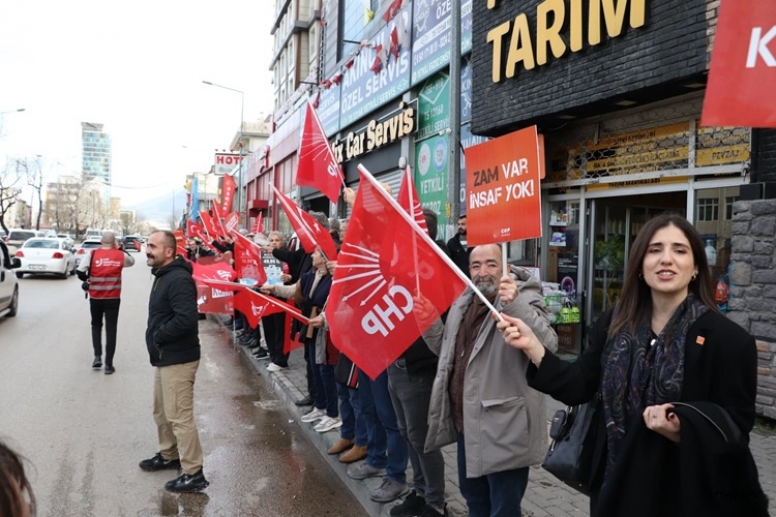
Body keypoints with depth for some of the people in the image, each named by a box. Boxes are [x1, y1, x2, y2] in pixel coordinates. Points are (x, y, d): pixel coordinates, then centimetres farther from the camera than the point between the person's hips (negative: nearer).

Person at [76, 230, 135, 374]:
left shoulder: (93, 254, -6)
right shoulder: (120, 255, -2)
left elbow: (80, 271, -11)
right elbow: (132, 261, 19)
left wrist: (86, 279, 9)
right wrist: (120, 249, 16)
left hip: (95, 298, 0)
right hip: (113, 298, 0)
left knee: (96, 325, 22)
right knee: (111, 329, 5)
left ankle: (97, 357, 13)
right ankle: (108, 364, 6)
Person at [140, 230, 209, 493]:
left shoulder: (178, 279, -21)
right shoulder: (163, 276, 13)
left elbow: (186, 318, -31)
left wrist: (158, 335, -18)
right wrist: (156, 337, 7)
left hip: (178, 359, -11)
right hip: (165, 357, 11)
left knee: (179, 417, -4)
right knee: (162, 412, 23)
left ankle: (194, 474, 5)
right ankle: (169, 455, 41)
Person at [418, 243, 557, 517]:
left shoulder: (524, 300, -14)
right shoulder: (463, 302, 8)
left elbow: (548, 345, -32)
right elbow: (451, 352, 20)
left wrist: (515, 305, -44)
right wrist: (430, 323, 2)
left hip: (504, 430, -7)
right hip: (467, 423, 8)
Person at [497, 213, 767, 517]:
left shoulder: (729, 339, -12)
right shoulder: (614, 324, -1)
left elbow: (735, 430, -11)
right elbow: (579, 387, -1)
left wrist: (682, 432, -28)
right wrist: (532, 344, -11)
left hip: (686, 492, -3)